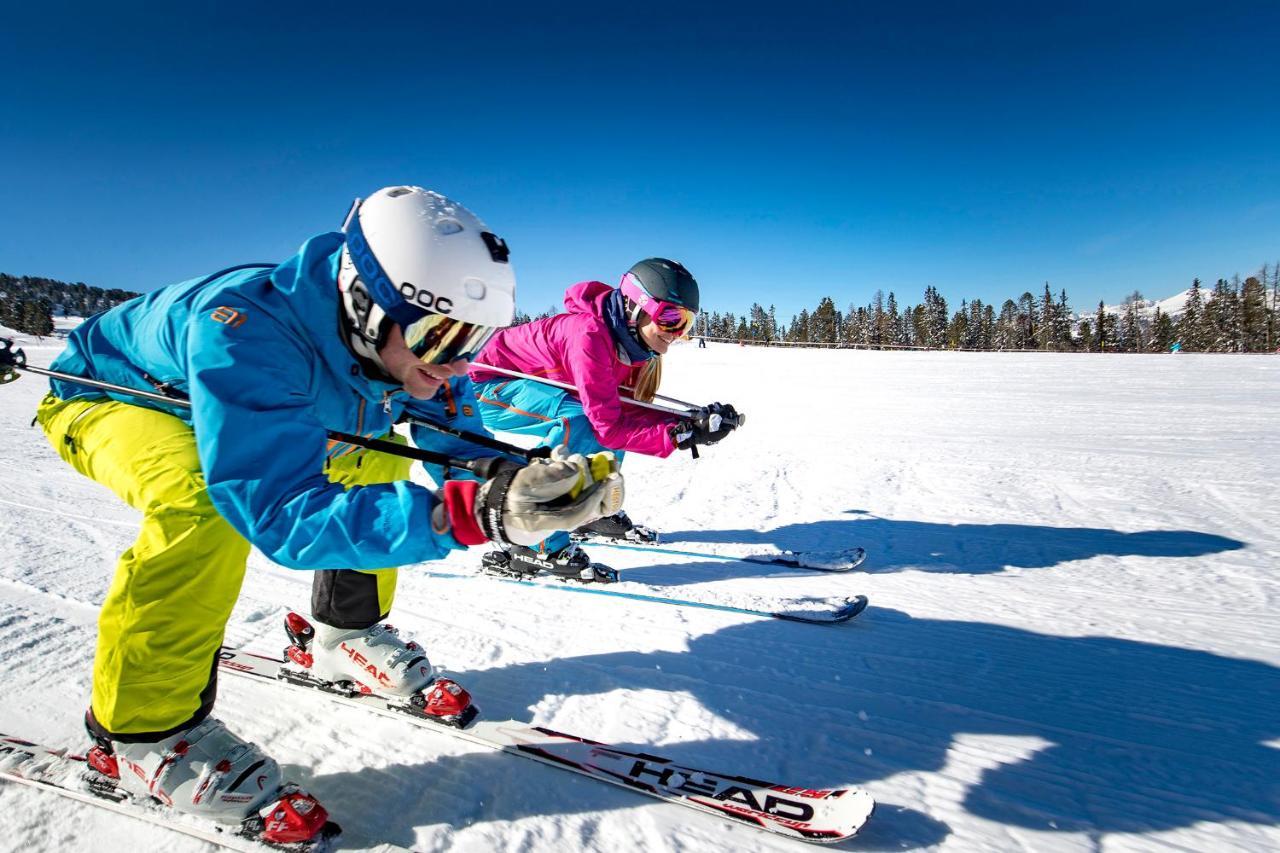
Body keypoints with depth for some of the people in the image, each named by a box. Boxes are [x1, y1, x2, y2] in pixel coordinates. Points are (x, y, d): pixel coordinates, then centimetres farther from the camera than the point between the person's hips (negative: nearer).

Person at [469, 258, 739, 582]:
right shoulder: (589, 334, -32)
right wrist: (681, 434, -34)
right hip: (486, 387, -9)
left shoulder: (630, 340, -5)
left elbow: (626, 411, -8)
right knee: (579, 419, -31)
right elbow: (607, 426, -33)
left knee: (619, 413, 7)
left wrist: (692, 421, -19)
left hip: (525, 384, 9)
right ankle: (538, 546, -25)